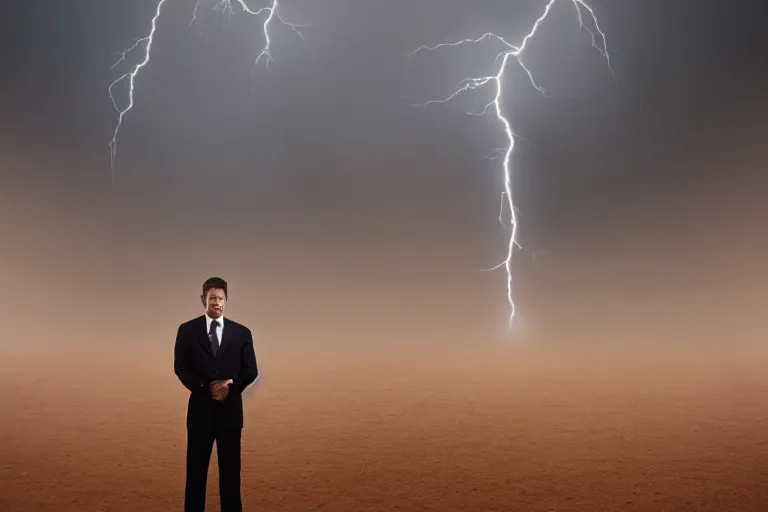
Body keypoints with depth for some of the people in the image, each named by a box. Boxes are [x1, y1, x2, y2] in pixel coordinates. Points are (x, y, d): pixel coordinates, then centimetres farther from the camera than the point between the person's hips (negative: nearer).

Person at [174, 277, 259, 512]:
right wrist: (206, 387, -15)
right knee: (196, 468, 6)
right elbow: (180, 367, -2)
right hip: (200, 407, -1)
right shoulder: (187, 330, 3)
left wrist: (232, 385, -14)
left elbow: (251, 370, 4)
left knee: (230, 469, 7)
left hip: (231, 408, 1)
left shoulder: (242, 332, 6)